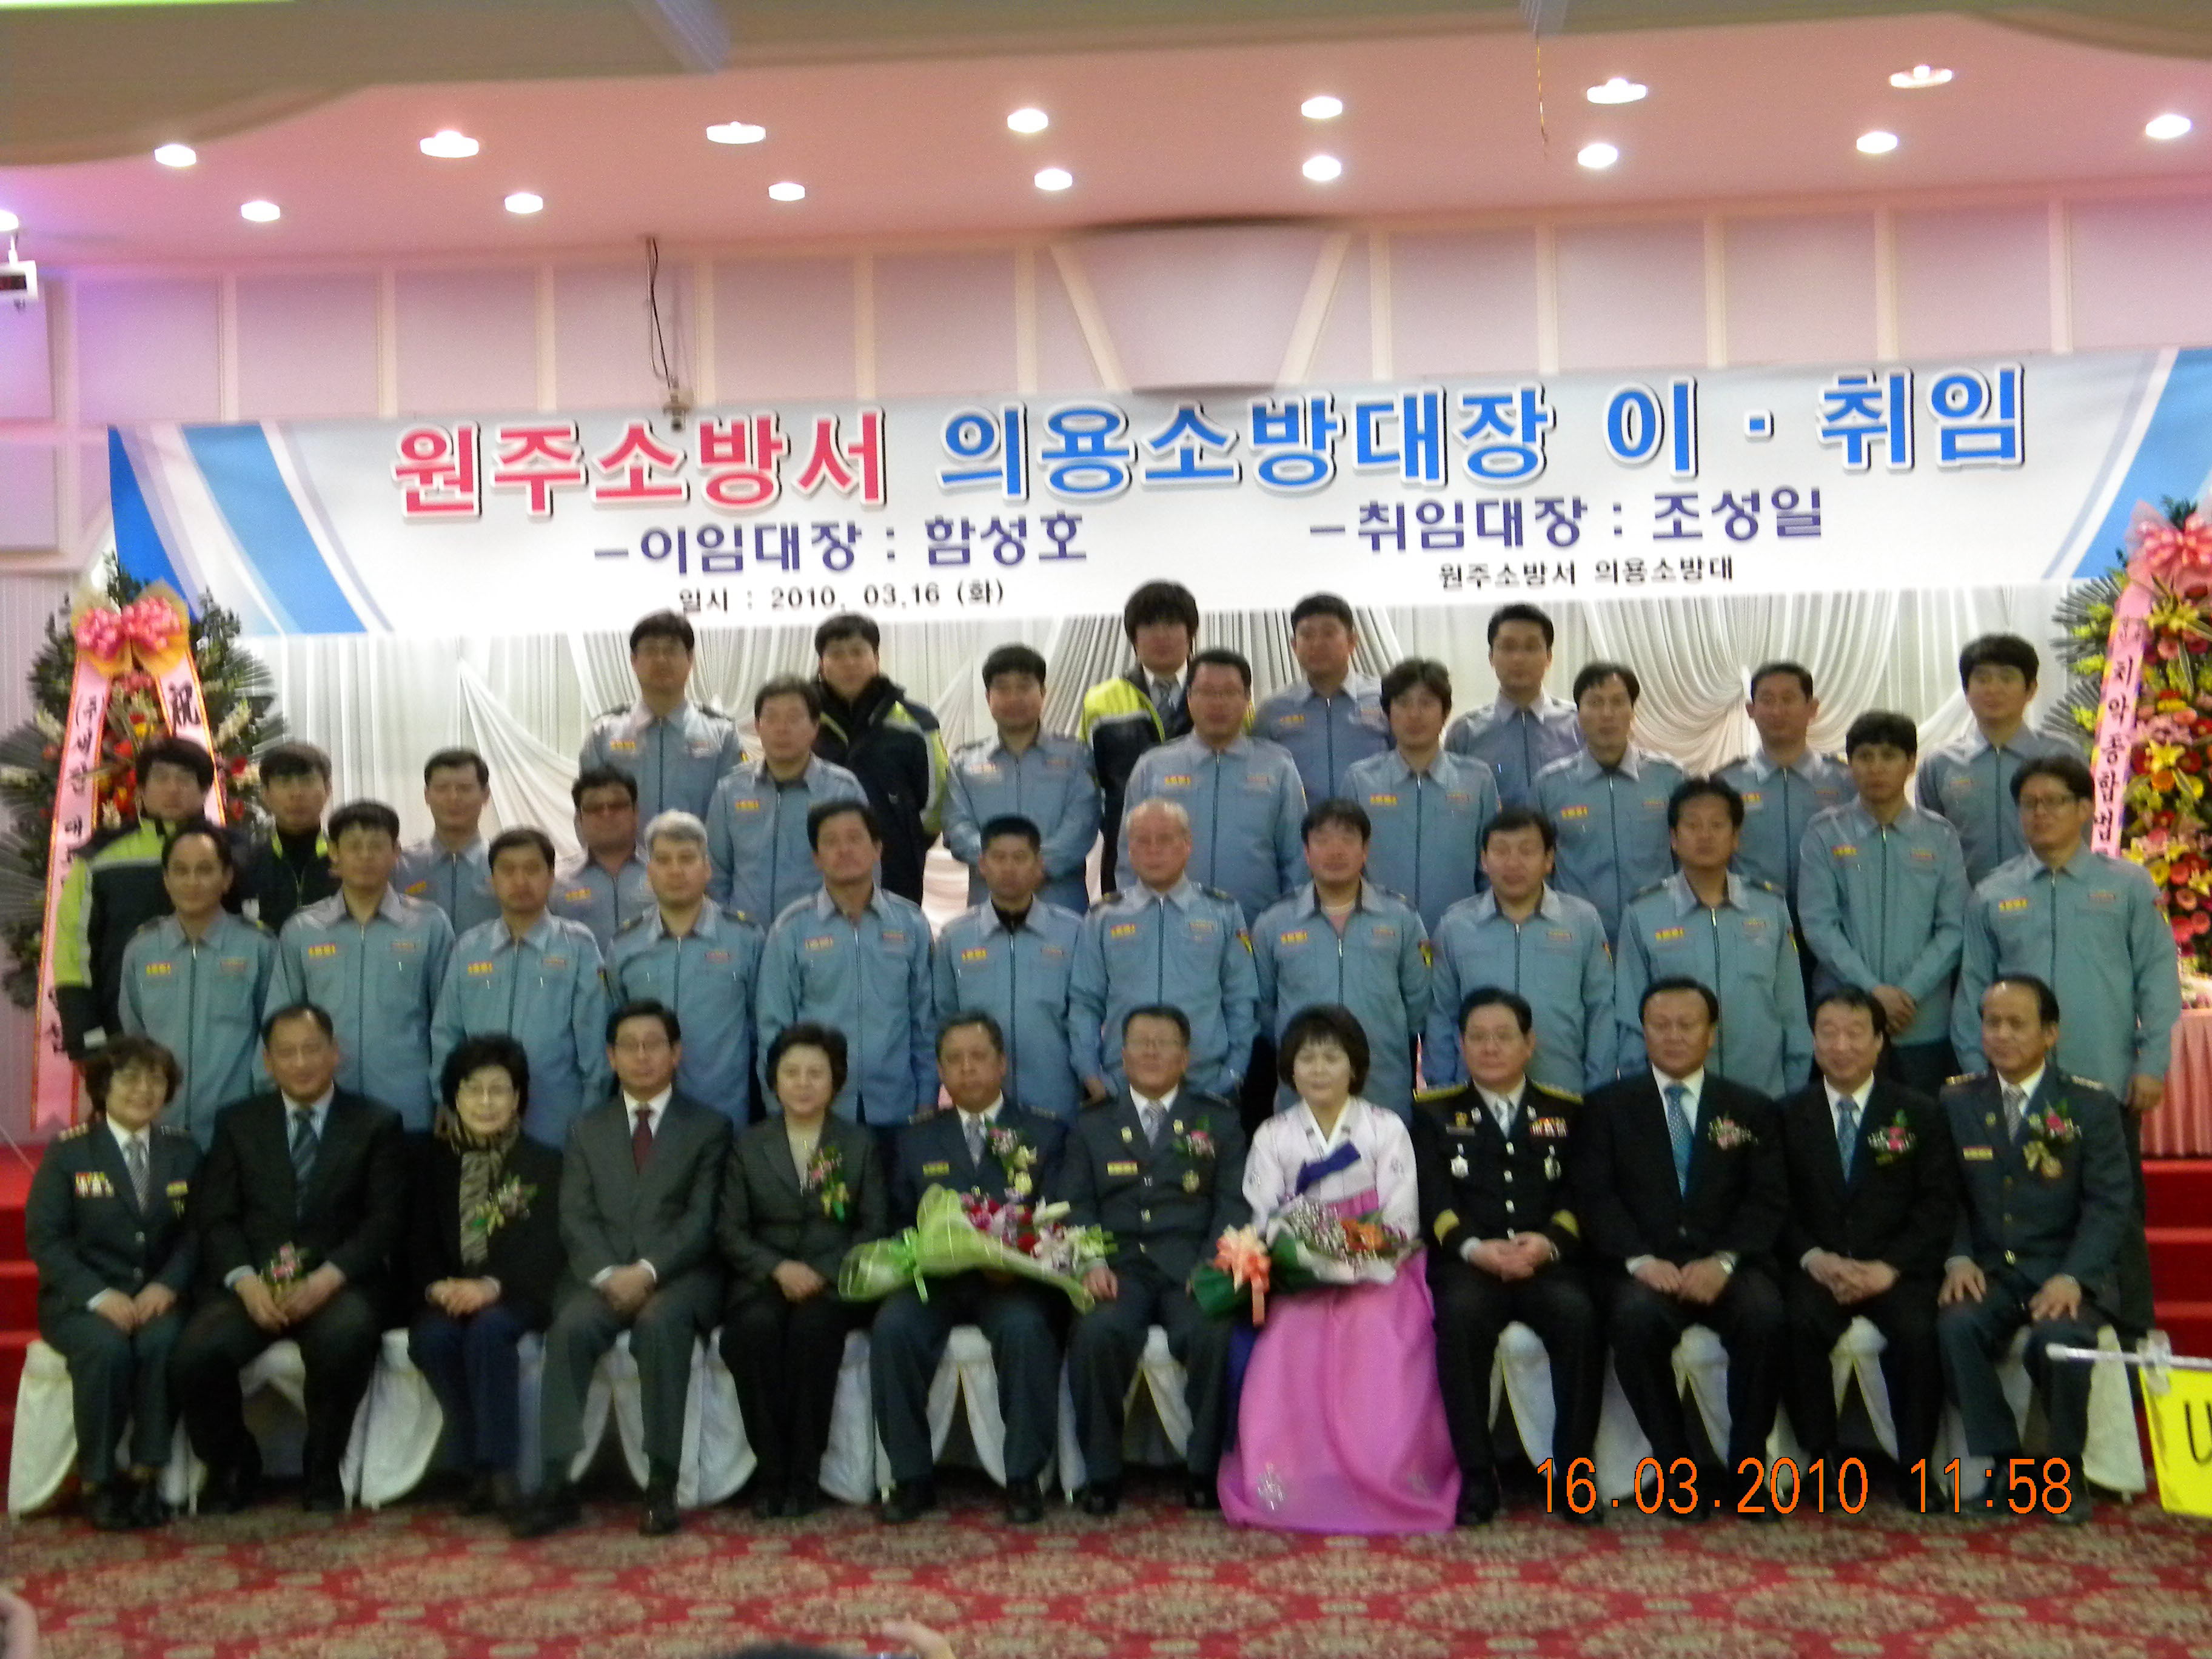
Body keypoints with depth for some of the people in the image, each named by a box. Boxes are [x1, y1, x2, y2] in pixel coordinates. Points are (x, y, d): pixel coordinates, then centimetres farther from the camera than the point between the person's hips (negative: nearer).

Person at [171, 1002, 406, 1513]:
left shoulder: (376, 1125, 10)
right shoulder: (238, 1123, 16)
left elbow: (385, 1220, 0)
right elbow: (215, 1216, 7)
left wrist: (328, 1278, -16)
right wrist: (244, 1280, -12)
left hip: (338, 1283, -2)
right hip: (253, 1283, 2)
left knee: (345, 1338, -36)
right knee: (194, 1355, -27)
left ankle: (323, 1471, -8)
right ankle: (232, 1466, 4)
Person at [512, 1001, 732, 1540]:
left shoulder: (709, 1127, 11)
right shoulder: (587, 1131, 19)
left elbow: (702, 1219, -1)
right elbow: (576, 1218, 7)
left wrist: (648, 1271, -17)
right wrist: (607, 1274, -13)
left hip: (680, 1275, -2)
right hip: (604, 1276, 2)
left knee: (659, 1322, -35)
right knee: (570, 1326, -30)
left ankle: (662, 1484, -30)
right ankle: (557, 1484, -29)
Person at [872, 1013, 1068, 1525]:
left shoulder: (1046, 1134, 13)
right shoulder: (915, 1141, 20)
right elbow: (900, 1222, 15)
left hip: (1013, 1280, -2)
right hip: (934, 1278, 2)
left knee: (1025, 1328, -35)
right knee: (892, 1327, -29)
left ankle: (1024, 1478, -20)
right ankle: (912, 1477, -15)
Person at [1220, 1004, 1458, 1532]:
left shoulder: (1386, 1129, 7)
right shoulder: (1273, 1137, 12)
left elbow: (1401, 1221, -1)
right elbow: (1265, 1223, 3)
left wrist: (1355, 1258, -17)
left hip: (1377, 1276, -1)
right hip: (1301, 1283, 1)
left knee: (1379, 1365, -28)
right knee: (1288, 1364, -27)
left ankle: (1386, 1489, -15)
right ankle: (1290, 1489, -17)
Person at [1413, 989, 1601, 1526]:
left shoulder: (1566, 1112, 20)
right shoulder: (1435, 1114, 17)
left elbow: (1579, 1195, 8)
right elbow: (1433, 1200, 4)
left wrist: (1549, 1242, -13)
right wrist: (1475, 1248, -16)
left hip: (1548, 1264, 1)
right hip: (1467, 1266, -1)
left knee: (1578, 1315, -32)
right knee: (1460, 1315, -35)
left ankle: (1573, 1474, -20)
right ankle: (1476, 1477, -26)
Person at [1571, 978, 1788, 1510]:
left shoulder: (1751, 1109, 17)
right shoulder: (1607, 1107, 13)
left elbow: (1768, 1200, 5)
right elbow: (1593, 1195, 2)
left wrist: (1724, 1261, -13)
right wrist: (1639, 1259, -16)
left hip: (1724, 1267, 1)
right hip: (1642, 1270, -1)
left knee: (1765, 1316, -31)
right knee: (1635, 1317, -34)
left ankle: (1746, 1465, -14)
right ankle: (1678, 1468, -19)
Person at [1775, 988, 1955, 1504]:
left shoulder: (1920, 1115, 9)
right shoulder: (1788, 1116, 10)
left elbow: (1938, 1208, 1)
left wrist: (1888, 1267, -12)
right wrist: (1814, 1259, -13)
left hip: (1896, 1271, 0)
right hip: (1816, 1269, 0)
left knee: (1918, 1331, -30)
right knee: (1799, 1326, -31)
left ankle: (1916, 1468, -12)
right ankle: (1825, 1460, -15)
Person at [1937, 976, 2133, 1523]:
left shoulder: (2091, 1104, 1)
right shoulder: (1957, 1101, 8)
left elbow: (2110, 1204, -5)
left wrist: (2072, 1278, -18)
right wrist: (1958, 1259, -12)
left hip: (2067, 1273, -2)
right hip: (1988, 1271, 2)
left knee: (2058, 1337, -32)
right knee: (1956, 1326, -30)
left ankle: (2066, 1471, -5)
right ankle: (1996, 1460, -10)